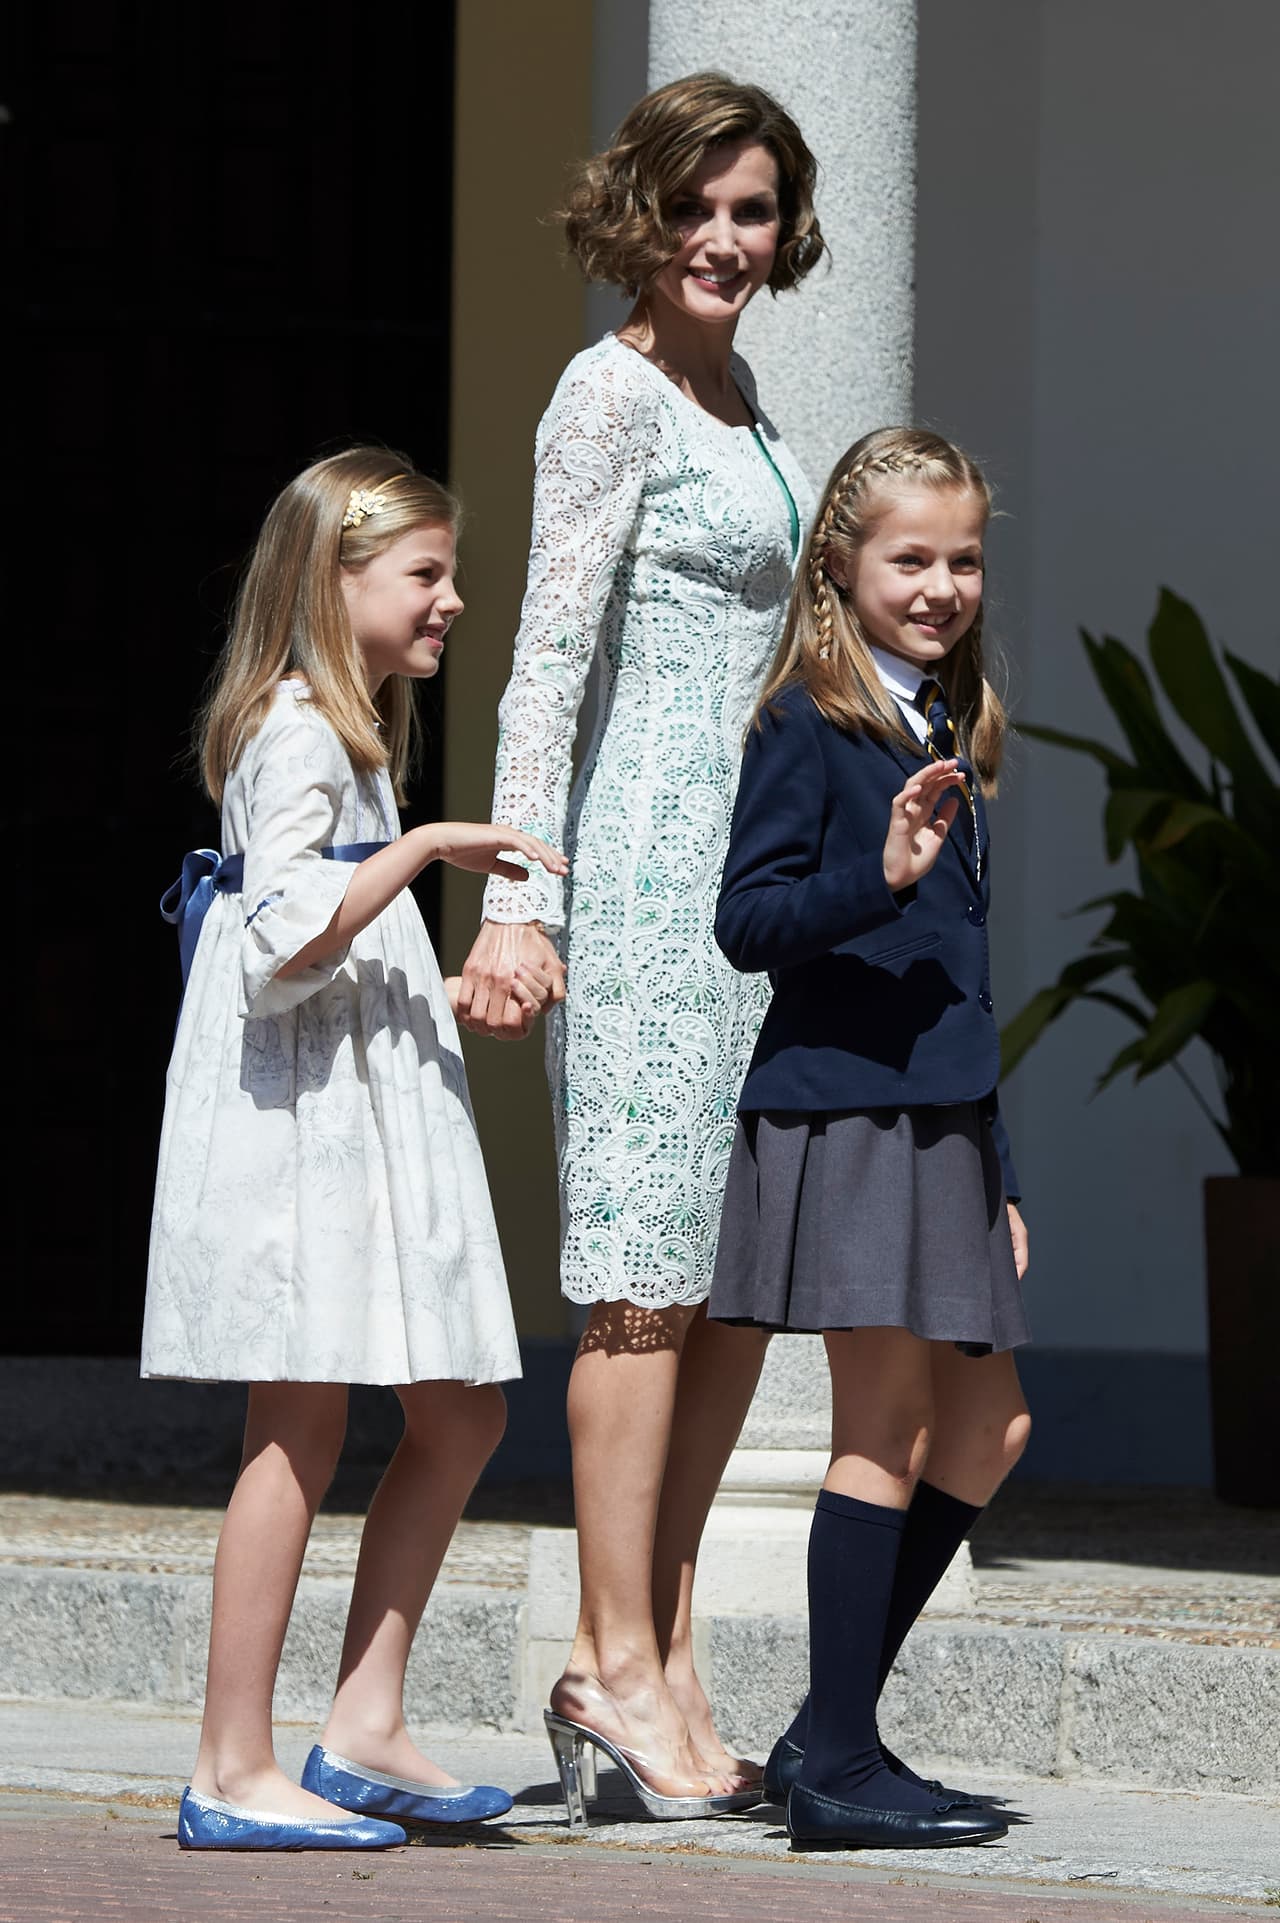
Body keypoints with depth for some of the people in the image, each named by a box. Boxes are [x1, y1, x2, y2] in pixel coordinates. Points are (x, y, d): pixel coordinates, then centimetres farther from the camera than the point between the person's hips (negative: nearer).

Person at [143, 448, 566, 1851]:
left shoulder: (353, 731, 19)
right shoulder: (296, 731, -12)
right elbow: (286, 939, -22)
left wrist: (468, 986, 16)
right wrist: (424, 848, -22)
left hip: (374, 1117, 10)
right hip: (296, 1118, -10)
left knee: (458, 1416, 8)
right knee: (300, 1431, -8)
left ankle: (365, 1730, 11)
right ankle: (233, 1771, -5)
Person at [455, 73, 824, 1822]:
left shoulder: (736, 397, 18)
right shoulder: (613, 393, -7)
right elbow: (553, 649, -13)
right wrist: (519, 899, -19)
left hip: (747, 868, 9)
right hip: (646, 854, -9)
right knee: (650, 1267, -8)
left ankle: (659, 1655, 11)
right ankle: (616, 1664, -5)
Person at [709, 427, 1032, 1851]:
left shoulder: (954, 733, 17)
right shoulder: (811, 727, -7)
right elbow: (746, 920, -13)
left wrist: (997, 1176, 20)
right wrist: (880, 878, -29)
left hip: (939, 1119, 8)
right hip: (838, 1107, -8)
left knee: (984, 1427, 8)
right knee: (887, 1424, -8)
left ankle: (830, 1735, 15)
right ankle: (837, 1767, -3)